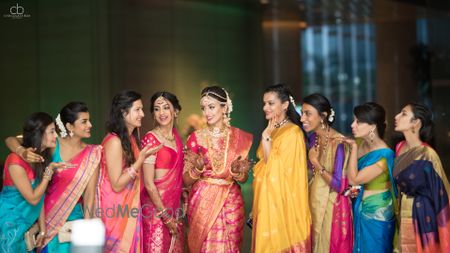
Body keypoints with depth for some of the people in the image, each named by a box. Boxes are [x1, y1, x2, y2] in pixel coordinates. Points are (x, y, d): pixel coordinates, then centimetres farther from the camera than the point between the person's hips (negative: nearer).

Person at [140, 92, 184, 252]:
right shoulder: (150, 139, -12)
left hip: (174, 202, 7)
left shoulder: (176, 135, 8)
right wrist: (166, 216, -15)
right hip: (156, 203, -7)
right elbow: (148, 183, -15)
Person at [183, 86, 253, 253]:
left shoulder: (240, 137, 1)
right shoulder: (196, 137, -2)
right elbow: (186, 180, -1)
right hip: (203, 202, -1)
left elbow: (243, 178, 8)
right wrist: (198, 168, -20)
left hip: (231, 202, 1)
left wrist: (236, 171, -13)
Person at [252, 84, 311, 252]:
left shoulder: (293, 132, -13)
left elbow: (275, 168, -18)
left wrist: (266, 138, -17)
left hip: (282, 201, -8)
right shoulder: (272, 130, 13)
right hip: (267, 200, 8)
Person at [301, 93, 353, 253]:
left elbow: (339, 186, -22)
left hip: (331, 206, -7)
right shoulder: (313, 138, 2)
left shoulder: (338, 143, -20)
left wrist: (316, 163, -18)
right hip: (314, 202, 7)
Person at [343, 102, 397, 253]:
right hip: (359, 208, 7)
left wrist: (354, 148, -20)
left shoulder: (384, 155, -24)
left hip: (376, 213, -6)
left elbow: (354, 180, -24)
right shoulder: (359, 143, -2)